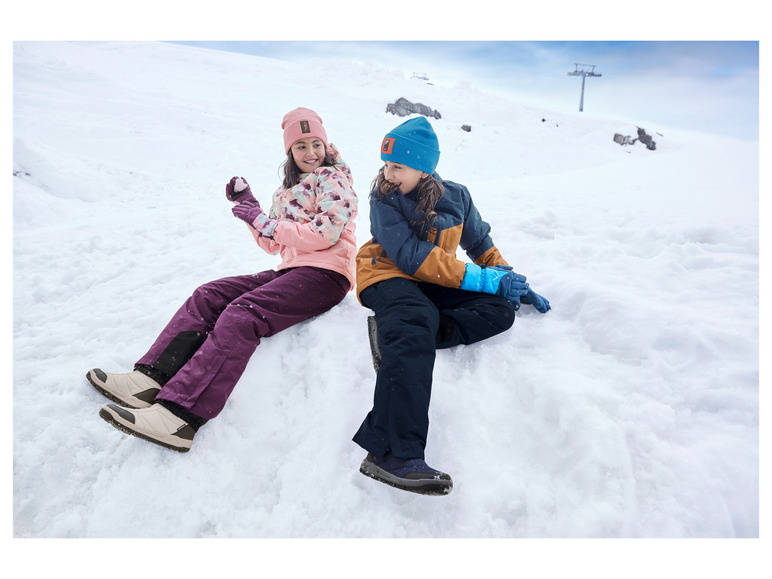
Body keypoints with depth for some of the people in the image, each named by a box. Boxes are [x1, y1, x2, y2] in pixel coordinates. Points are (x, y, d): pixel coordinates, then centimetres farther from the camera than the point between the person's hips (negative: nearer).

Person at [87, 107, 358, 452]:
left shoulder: (334, 178, 2)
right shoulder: (286, 191, 25)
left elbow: (325, 234, -13)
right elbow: (274, 245, 23)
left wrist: (265, 223, -11)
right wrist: (247, 205, 11)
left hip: (325, 275, -8)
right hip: (291, 271, 8)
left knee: (241, 315, -30)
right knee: (209, 296, -9)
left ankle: (180, 416, -39)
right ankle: (151, 379, -18)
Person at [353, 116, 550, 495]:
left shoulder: (455, 197, 5)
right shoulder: (383, 198, -7)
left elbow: (480, 243, 20)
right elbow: (412, 257, -18)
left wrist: (509, 280, 4)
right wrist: (485, 280, -22)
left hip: (434, 285, 5)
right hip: (389, 277, -5)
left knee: (500, 310, -17)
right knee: (415, 321, -38)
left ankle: (398, 333, -31)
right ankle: (393, 453, -53)